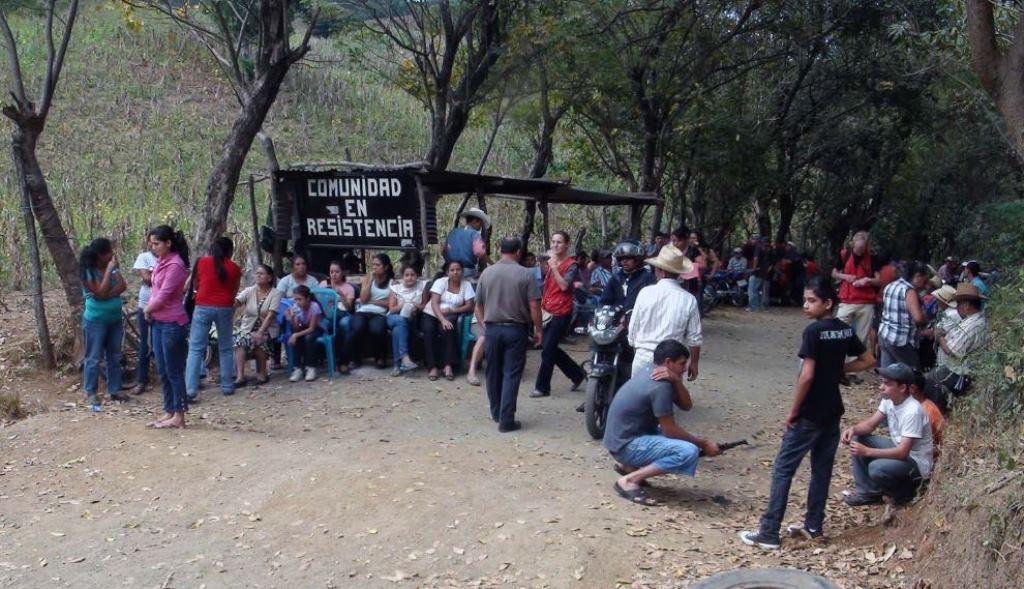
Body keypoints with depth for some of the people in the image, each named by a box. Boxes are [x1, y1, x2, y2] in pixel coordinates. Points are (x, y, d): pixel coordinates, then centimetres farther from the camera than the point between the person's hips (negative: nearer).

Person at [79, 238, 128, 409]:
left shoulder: (113, 267, 4)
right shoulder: (88, 273, -14)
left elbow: (122, 286, -8)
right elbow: (101, 293, -23)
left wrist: (108, 294, -24)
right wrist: (109, 270, -21)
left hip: (115, 320, 6)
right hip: (96, 321, -6)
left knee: (114, 357, 11)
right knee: (94, 357, 0)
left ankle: (114, 390, 18)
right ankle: (90, 393, 8)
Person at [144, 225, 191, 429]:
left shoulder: (175, 265, -16)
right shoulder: (161, 262, 11)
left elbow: (163, 295, -18)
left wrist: (148, 309, -2)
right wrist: (150, 310, 1)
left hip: (172, 324, -9)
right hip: (158, 322, 9)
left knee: (173, 371, -3)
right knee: (162, 371, 12)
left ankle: (178, 416, 4)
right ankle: (169, 412, 20)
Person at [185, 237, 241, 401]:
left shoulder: (202, 262, 6)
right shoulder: (234, 268, 6)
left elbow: (195, 286, 17)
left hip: (203, 307, -1)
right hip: (225, 308, 1)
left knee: (195, 349, -2)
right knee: (226, 348, 14)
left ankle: (190, 390, -10)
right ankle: (227, 386, 19)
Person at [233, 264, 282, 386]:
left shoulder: (276, 293, -4)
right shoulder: (249, 291, 6)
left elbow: (270, 316, -16)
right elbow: (235, 302, -13)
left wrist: (260, 332, -28)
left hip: (267, 330, -3)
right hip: (247, 328, 3)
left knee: (258, 340, -33)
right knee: (240, 339, -29)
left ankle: (262, 373, -13)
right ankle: (240, 376, -35)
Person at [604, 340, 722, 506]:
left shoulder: (650, 372, 8)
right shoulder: (660, 386, -20)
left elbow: (686, 405, 7)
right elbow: (670, 431, -16)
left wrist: (676, 380, -11)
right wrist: (704, 444, -5)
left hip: (627, 436, 10)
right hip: (626, 445, -10)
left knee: (689, 439, 17)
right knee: (689, 452, -24)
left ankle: (628, 465, 14)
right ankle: (629, 481, -16)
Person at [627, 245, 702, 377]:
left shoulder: (645, 293, -6)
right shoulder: (689, 300, -7)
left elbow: (633, 328, 1)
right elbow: (695, 339, -2)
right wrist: (694, 364, 11)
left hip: (643, 358, 1)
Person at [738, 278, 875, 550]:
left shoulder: (814, 331, -18)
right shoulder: (846, 330, 5)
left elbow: (807, 375, -22)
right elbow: (868, 360, 15)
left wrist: (793, 411, -14)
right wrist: (838, 369, 11)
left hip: (810, 413, -8)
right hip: (833, 411, 8)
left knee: (783, 468, -2)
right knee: (822, 467, 16)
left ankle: (769, 533, -2)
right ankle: (813, 525, 24)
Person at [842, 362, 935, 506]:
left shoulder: (913, 411, -30)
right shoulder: (889, 400, -5)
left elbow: (903, 452, -32)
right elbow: (870, 424, 3)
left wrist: (867, 451, -35)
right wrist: (853, 429, -20)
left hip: (916, 462, -9)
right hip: (898, 449, 9)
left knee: (877, 468, -33)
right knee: (856, 439, -3)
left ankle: (904, 492, 0)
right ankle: (868, 493, 3)